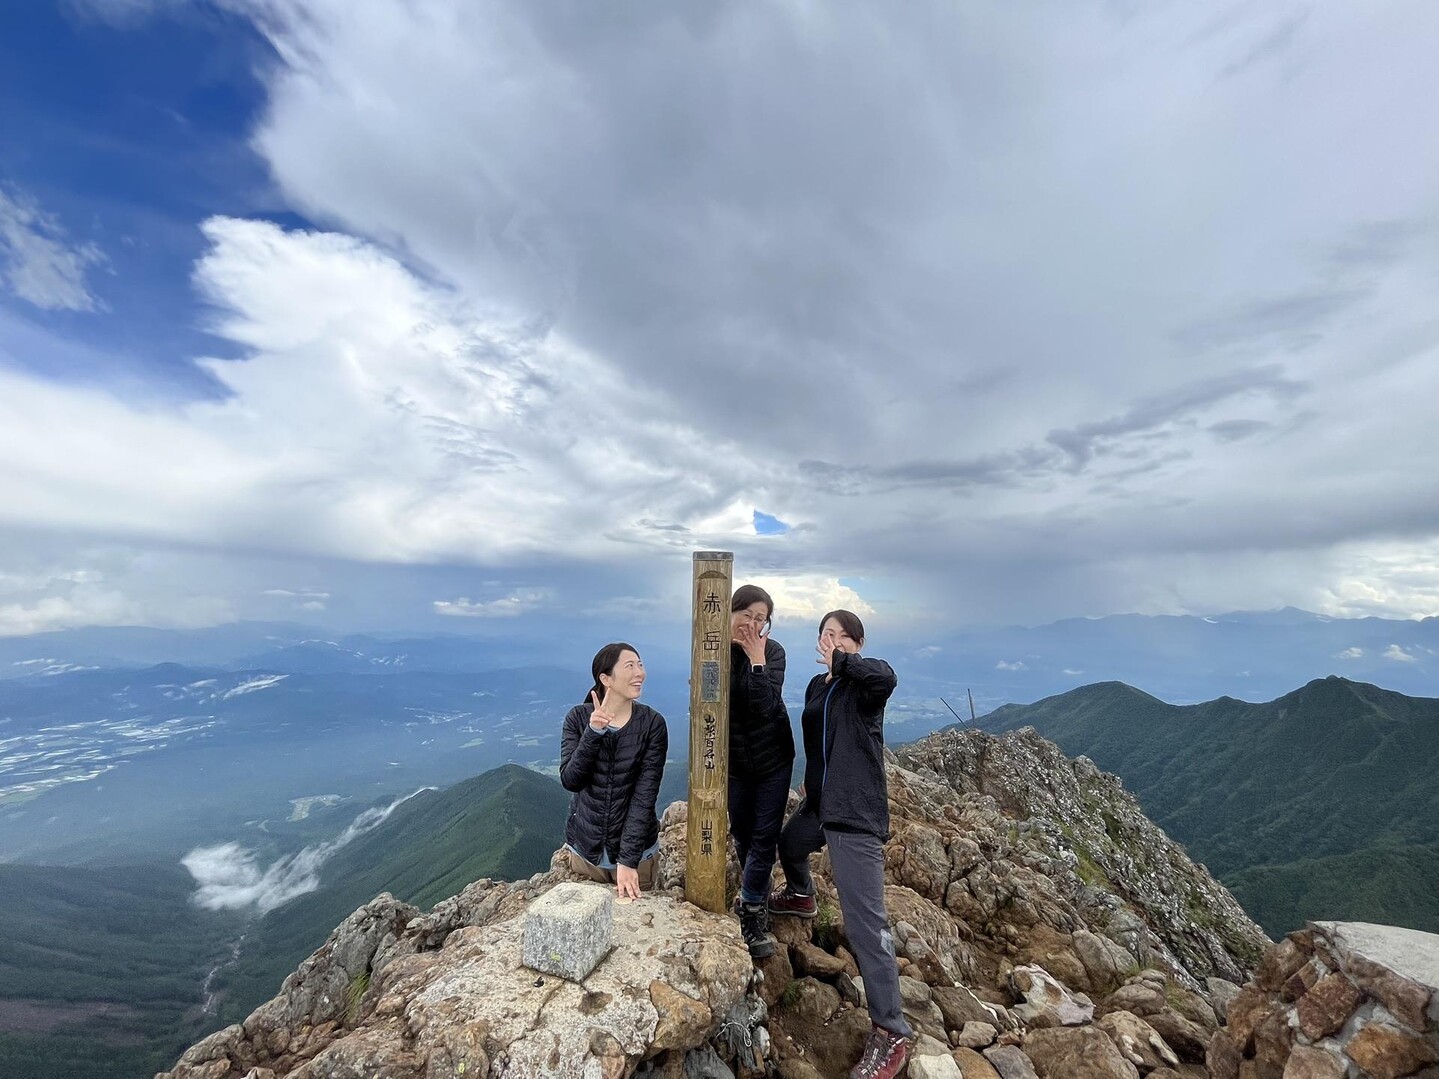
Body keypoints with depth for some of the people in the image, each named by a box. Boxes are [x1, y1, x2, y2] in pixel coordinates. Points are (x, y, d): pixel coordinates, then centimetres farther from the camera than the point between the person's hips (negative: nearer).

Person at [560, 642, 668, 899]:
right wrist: (593, 732, -30)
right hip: (585, 848, 1)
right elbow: (570, 781, -17)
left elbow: (645, 796, -16)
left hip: (637, 849, -1)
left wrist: (628, 860, -21)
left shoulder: (653, 724, -15)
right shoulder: (578, 718, -10)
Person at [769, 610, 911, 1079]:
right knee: (788, 843, 34)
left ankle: (891, 1032, 3)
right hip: (820, 802, 9)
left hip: (857, 812, -9)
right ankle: (801, 897, 65)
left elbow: (886, 677, -40)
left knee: (865, 922, -10)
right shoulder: (816, 686, 6)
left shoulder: (865, 682, -14)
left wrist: (840, 662, -27)